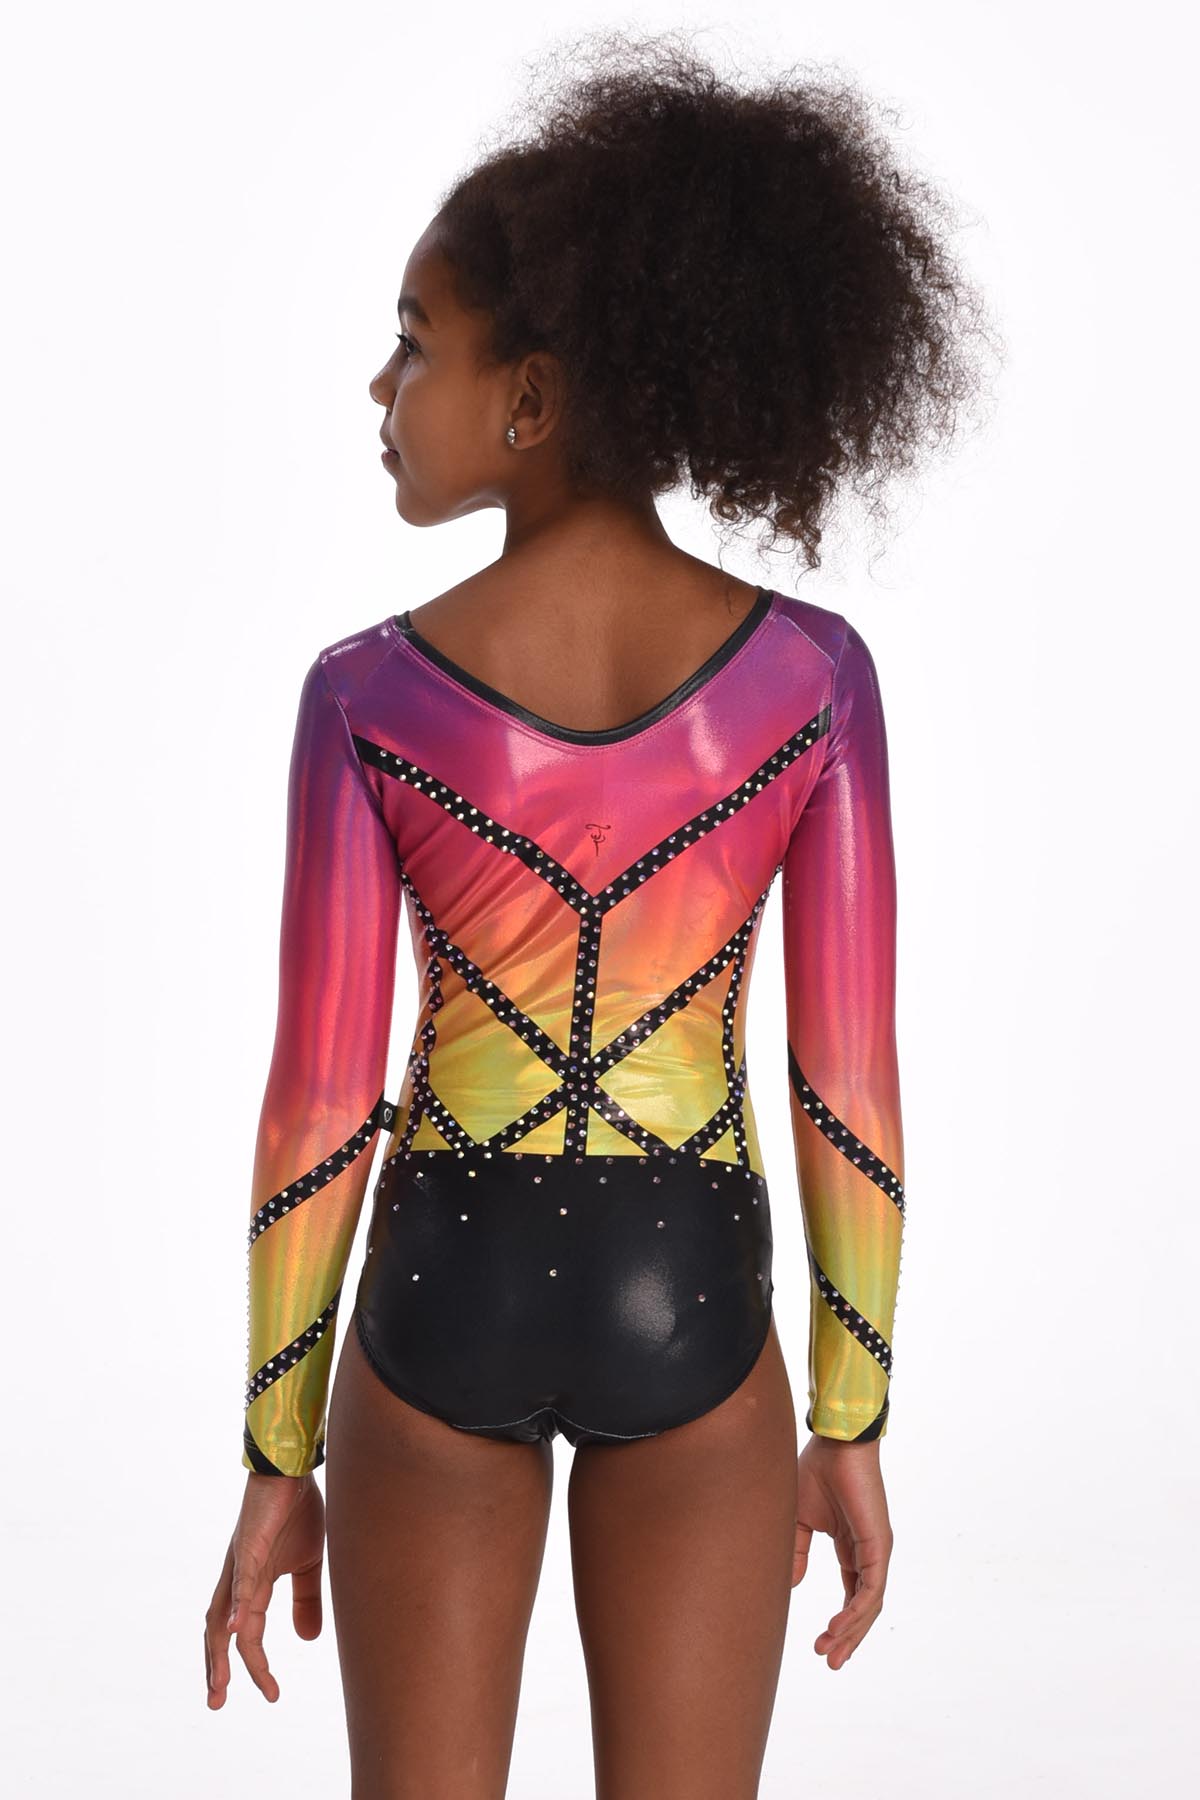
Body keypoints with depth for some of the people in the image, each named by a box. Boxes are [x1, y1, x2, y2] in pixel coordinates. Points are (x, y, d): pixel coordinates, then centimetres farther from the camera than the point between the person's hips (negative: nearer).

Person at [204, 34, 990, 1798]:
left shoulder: (367, 693, -14)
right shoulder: (812, 670, -10)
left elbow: (319, 1106, -11)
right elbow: (853, 1084, -7)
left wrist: (275, 1461, 1)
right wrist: (853, 1429, 4)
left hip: (444, 1298, 0)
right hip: (687, 1307, 1)